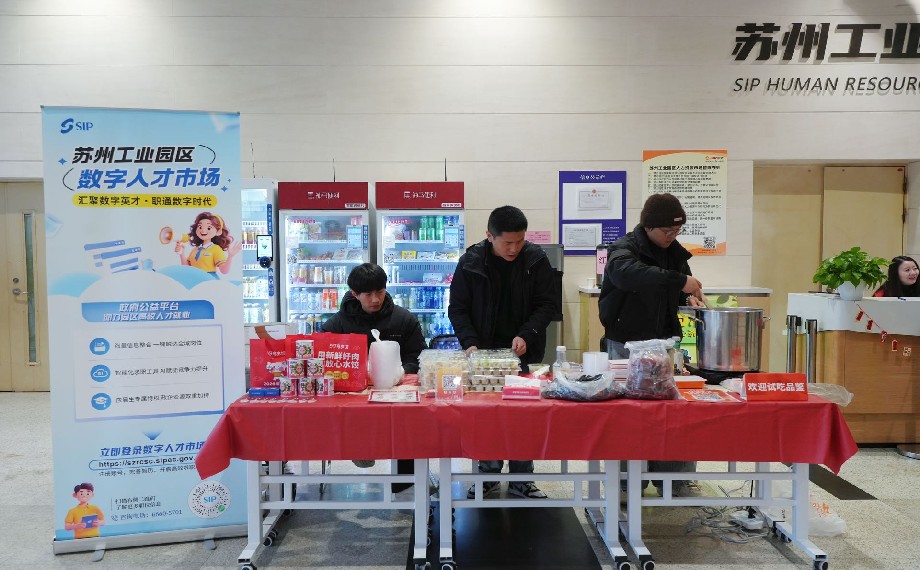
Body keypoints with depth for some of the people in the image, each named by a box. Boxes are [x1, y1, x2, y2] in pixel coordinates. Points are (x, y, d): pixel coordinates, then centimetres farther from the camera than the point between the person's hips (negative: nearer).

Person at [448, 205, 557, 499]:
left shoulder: (536, 259, -6)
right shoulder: (471, 262, -7)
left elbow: (546, 304, -3)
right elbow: (457, 307, -1)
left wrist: (526, 335, -18)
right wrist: (469, 342, -15)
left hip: (525, 353, 0)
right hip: (484, 352, 0)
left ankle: (521, 479, 20)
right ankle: (488, 476, 21)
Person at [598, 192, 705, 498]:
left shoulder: (675, 252, 10)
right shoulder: (623, 249, -11)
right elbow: (629, 273, -35)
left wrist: (689, 297, 2)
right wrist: (679, 280, -37)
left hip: (664, 342, 5)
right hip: (627, 345, -5)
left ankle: (674, 478, 16)